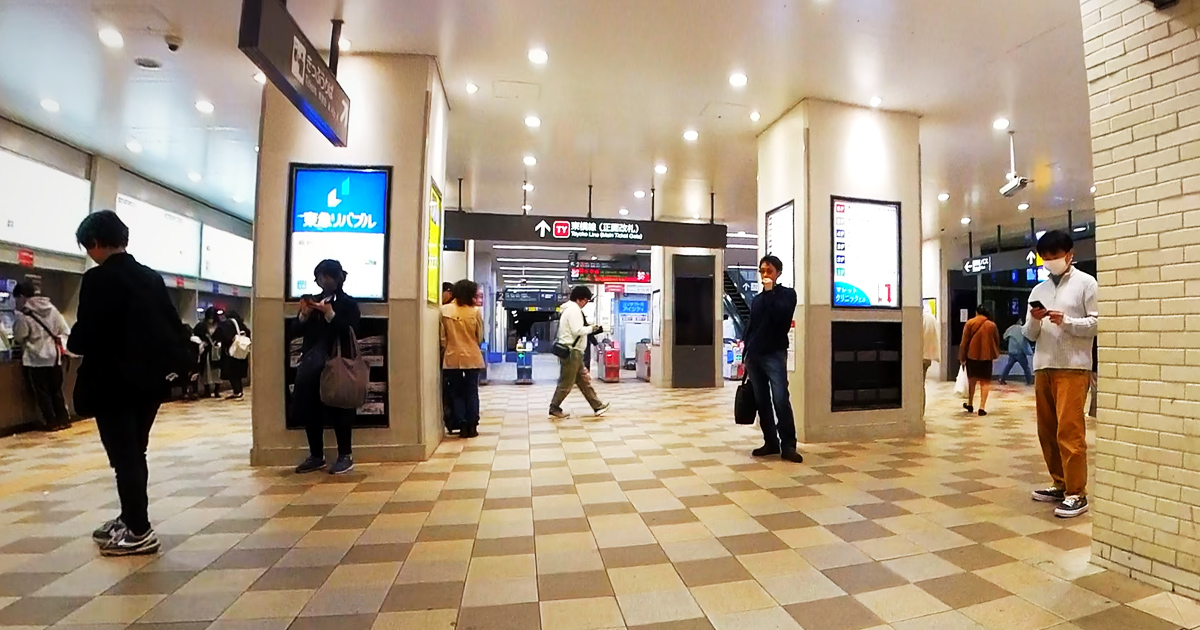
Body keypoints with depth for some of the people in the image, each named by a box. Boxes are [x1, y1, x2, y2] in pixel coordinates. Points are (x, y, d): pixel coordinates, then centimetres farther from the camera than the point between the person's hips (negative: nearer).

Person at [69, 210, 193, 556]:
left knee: (123, 457, 1)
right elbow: (173, 325, 6)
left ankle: (140, 532, 6)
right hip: (150, 377, 7)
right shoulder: (152, 277, 8)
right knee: (134, 453, 18)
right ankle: (130, 519, 29)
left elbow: (86, 336, -16)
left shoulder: (99, 279, -13)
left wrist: (72, 343, 5)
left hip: (115, 381, -7)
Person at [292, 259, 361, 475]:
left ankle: (345, 456, 11)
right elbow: (296, 332, 12)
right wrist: (304, 314, -4)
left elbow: (351, 333, -13)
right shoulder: (313, 300, 15)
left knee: (338, 409, -2)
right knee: (309, 409, 8)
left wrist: (330, 315, -18)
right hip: (311, 363, 6)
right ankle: (316, 456, 22)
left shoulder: (348, 303, -1)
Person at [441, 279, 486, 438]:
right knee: (472, 392, 8)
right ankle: (472, 427, 11)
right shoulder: (475, 311, -6)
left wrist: (446, 352, 12)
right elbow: (480, 337, 1)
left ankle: (462, 426, 10)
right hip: (472, 357, -1)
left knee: (456, 393, 10)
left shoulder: (444, 310, -3)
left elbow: (442, 337, -2)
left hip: (452, 358, 1)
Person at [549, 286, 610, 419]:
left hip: (573, 351, 11)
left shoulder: (571, 309, 18)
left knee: (584, 380, 12)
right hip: (571, 351, -11)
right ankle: (554, 409, 8)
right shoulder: (574, 309, -15)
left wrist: (592, 329, 11)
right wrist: (592, 328, -8)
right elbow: (577, 331, -23)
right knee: (566, 383, -2)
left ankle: (598, 406, 18)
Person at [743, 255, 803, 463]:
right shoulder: (757, 299, 18)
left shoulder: (787, 294, 3)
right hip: (754, 356, 5)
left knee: (781, 400, -13)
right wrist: (745, 355, 14)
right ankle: (770, 442, 12)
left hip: (775, 355, -5)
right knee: (761, 402, 5)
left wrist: (770, 291, -12)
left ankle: (788, 445, -7)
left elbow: (779, 316, -17)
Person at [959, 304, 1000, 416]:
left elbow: (964, 342, -5)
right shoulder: (992, 325, 3)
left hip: (972, 355, 0)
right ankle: (982, 407, -4)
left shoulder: (970, 323, -3)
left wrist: (962, 357, 0)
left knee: (972, 380, 15)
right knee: (985, 382, 3)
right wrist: (995, 354, 27)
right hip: (986, 356, 0)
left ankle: (970, 404, 25)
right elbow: (997, 341, 11)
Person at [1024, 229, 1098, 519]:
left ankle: (1076, 494, -1)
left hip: (1073, 367, -5)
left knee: (1069, 431, -8)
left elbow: (1098, 323, -4)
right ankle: (1061, 485, 20)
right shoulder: (1038, 290, 16)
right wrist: (1034, 320, -6)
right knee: (1047, 430, 9)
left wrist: (1066, 321, -18)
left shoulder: (1086, 283, 3)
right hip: (1042, 367, 5)